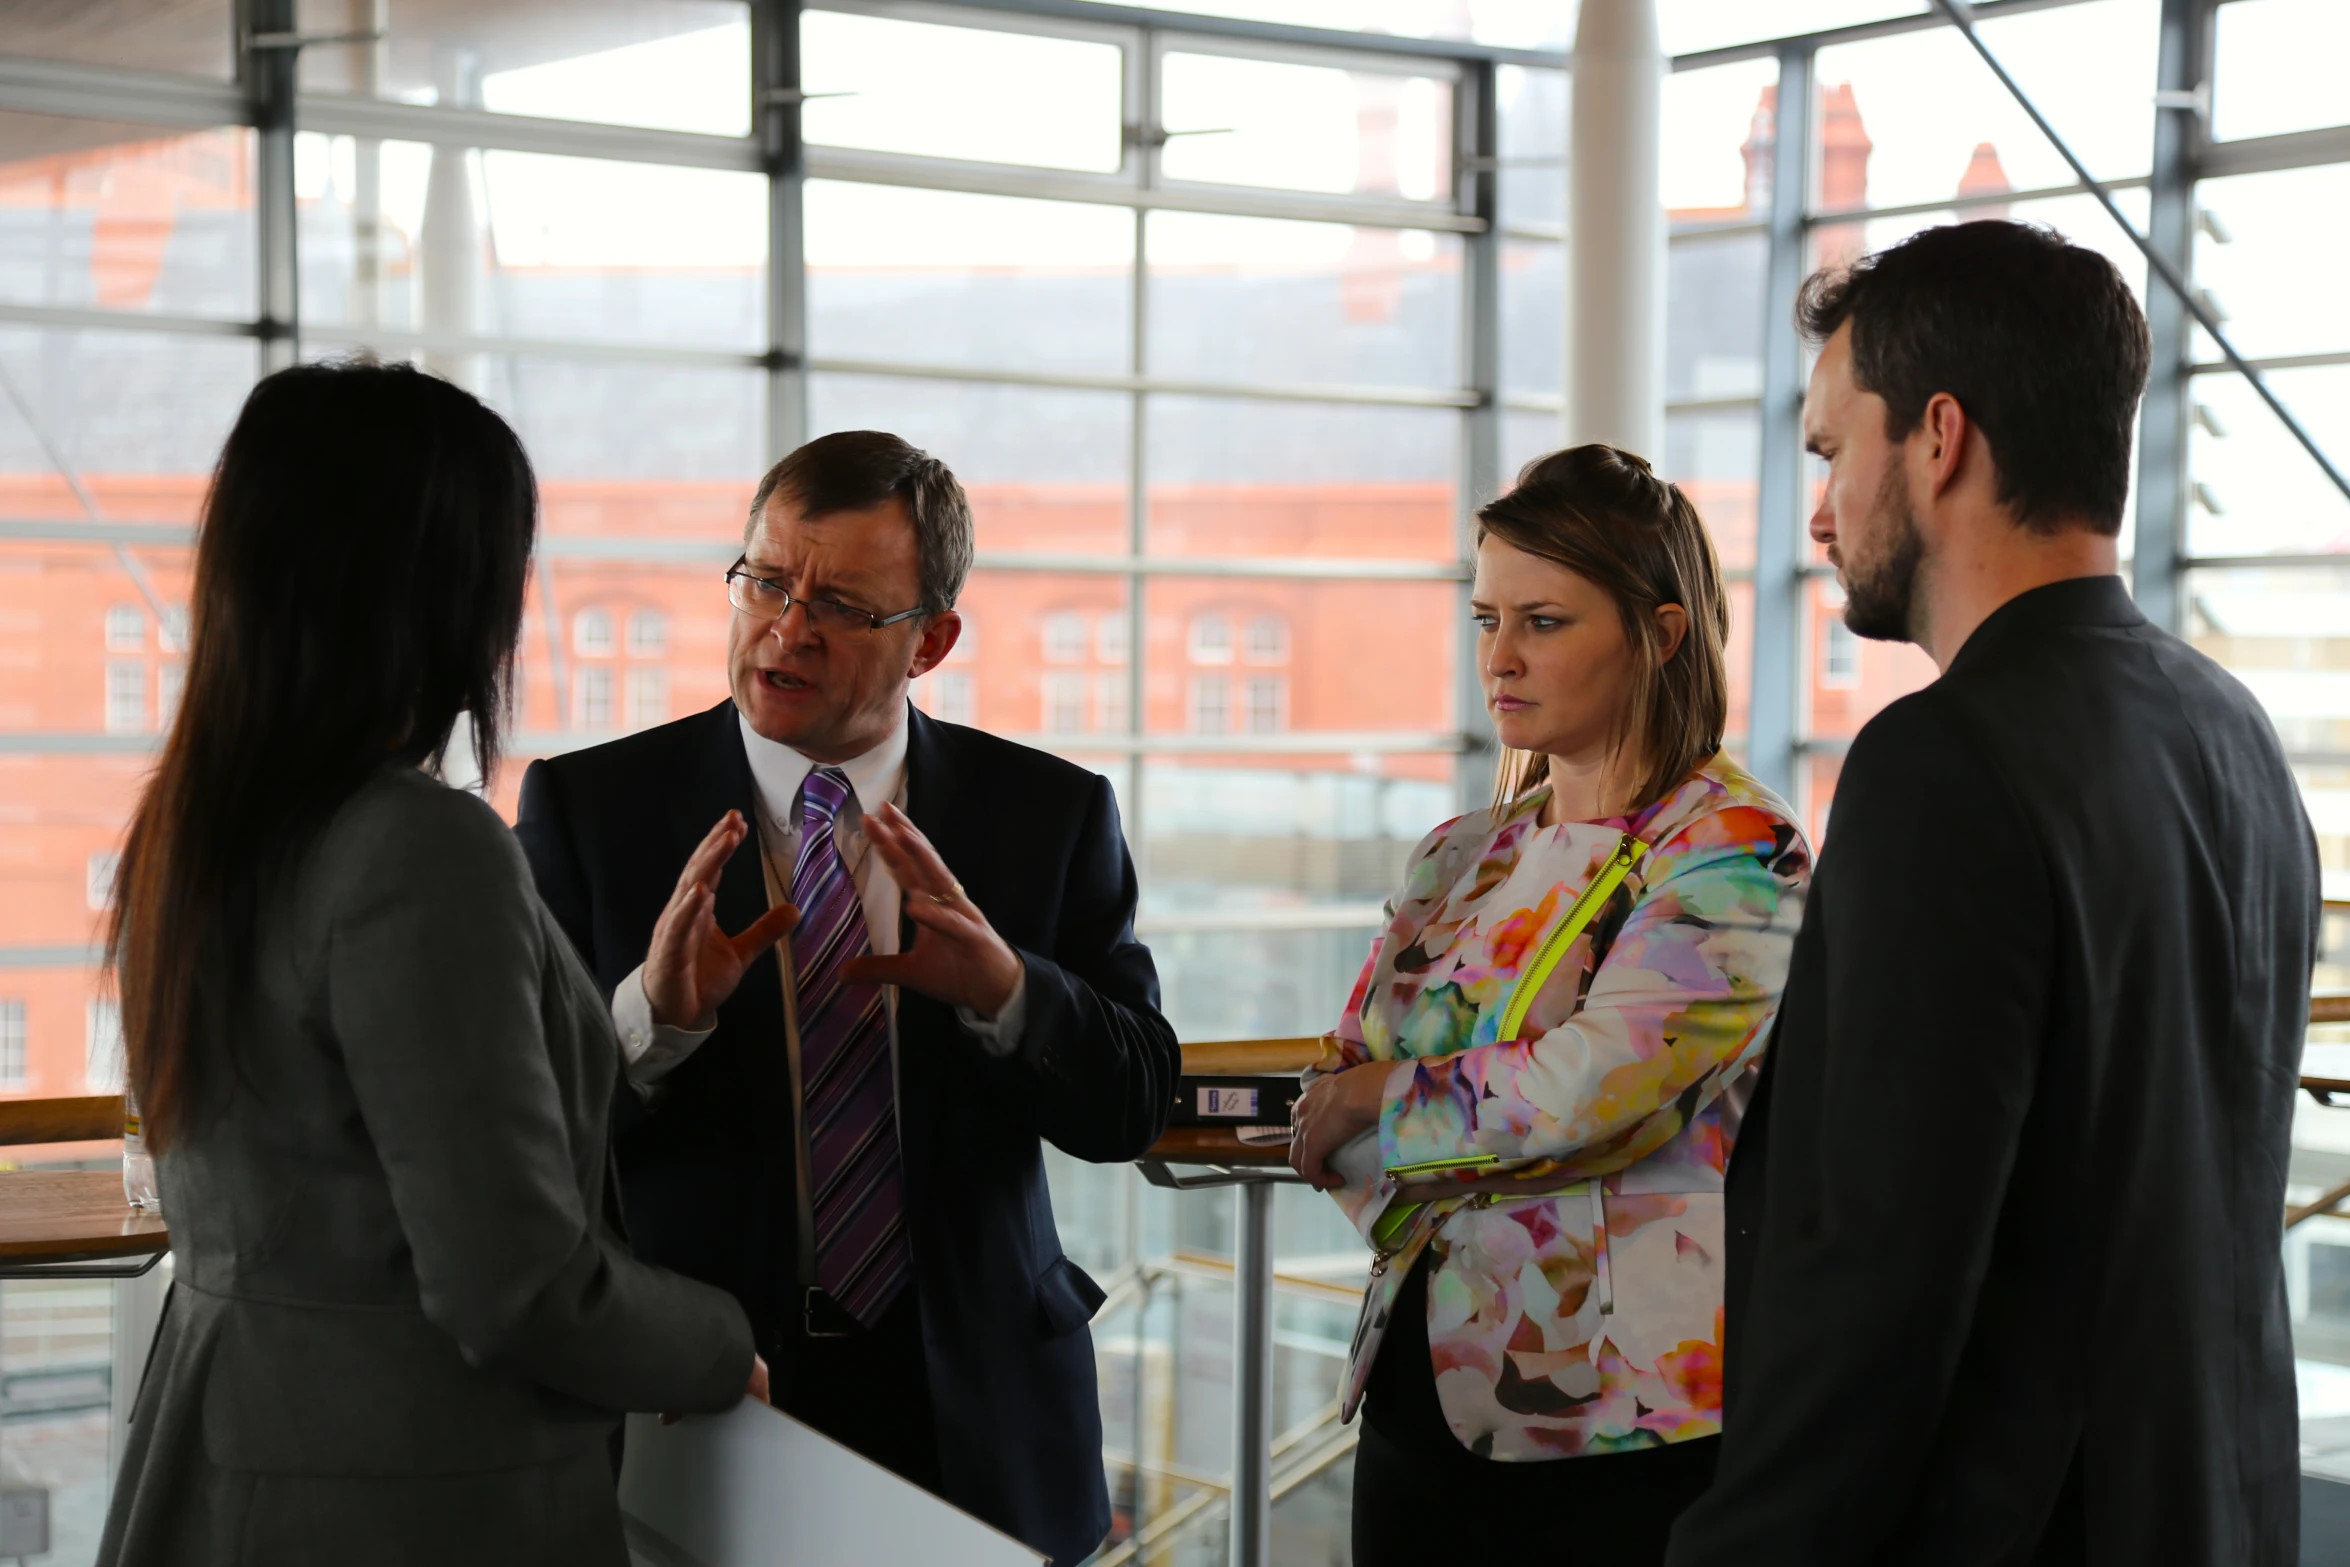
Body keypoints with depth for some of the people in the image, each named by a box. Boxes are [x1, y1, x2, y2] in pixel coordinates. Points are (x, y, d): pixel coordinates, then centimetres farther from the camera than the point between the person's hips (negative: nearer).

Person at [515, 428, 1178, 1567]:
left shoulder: (1051, 812, 1)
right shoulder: (588, 808, -4)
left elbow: (1133, 1105, -5)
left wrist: (1001, 987, -23)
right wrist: (651, 1012, -29)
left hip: (973, 1412, 2)